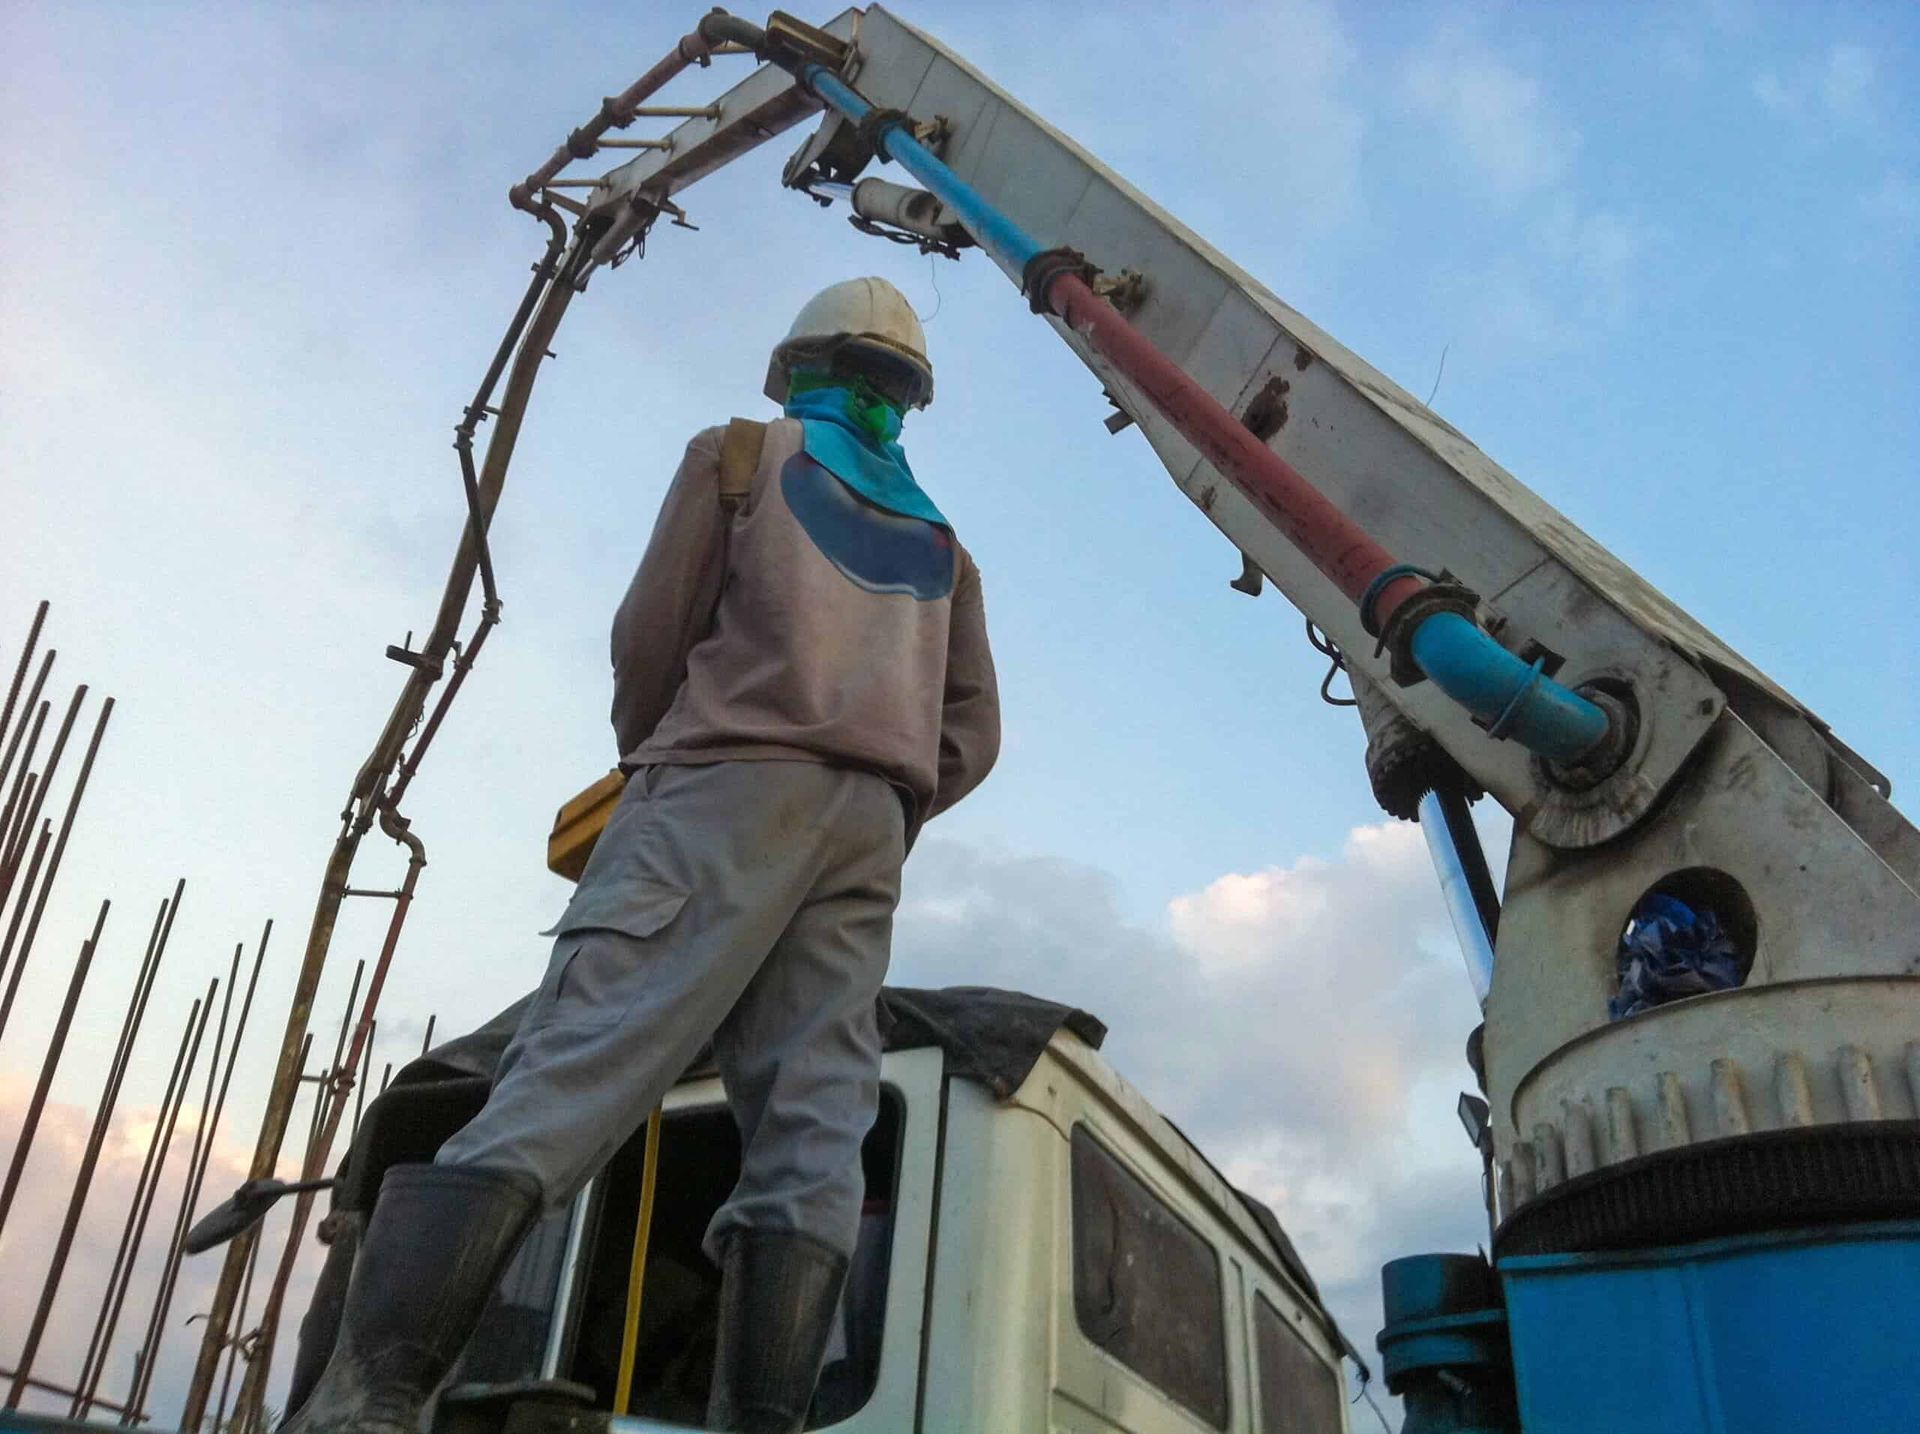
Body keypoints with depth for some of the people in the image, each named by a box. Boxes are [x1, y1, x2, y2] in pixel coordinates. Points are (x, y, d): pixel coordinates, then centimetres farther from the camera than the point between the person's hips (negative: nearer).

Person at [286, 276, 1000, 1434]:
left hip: (730, 786, -4)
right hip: (868, 831, 5)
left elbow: (653, 638, 6)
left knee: (570, 1077, -17)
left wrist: (649, 756, 23)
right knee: (813, 1136, -6)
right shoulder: (942, 544, 27)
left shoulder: (739, 455, 14)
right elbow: (974, 733, 18)